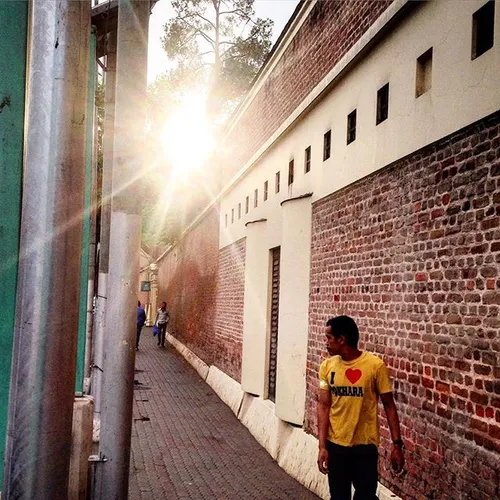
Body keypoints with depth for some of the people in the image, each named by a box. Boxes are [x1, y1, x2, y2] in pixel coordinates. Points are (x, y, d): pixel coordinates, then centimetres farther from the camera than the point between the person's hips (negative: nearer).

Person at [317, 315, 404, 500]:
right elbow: (323, 406, -2)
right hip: (335, 445, 3)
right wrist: (322, 446, -7)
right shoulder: (327, 366, -3)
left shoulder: (375, 365, -13)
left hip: (365, 445, -3)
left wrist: (397, 444, -7)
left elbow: (389, 406, -5)